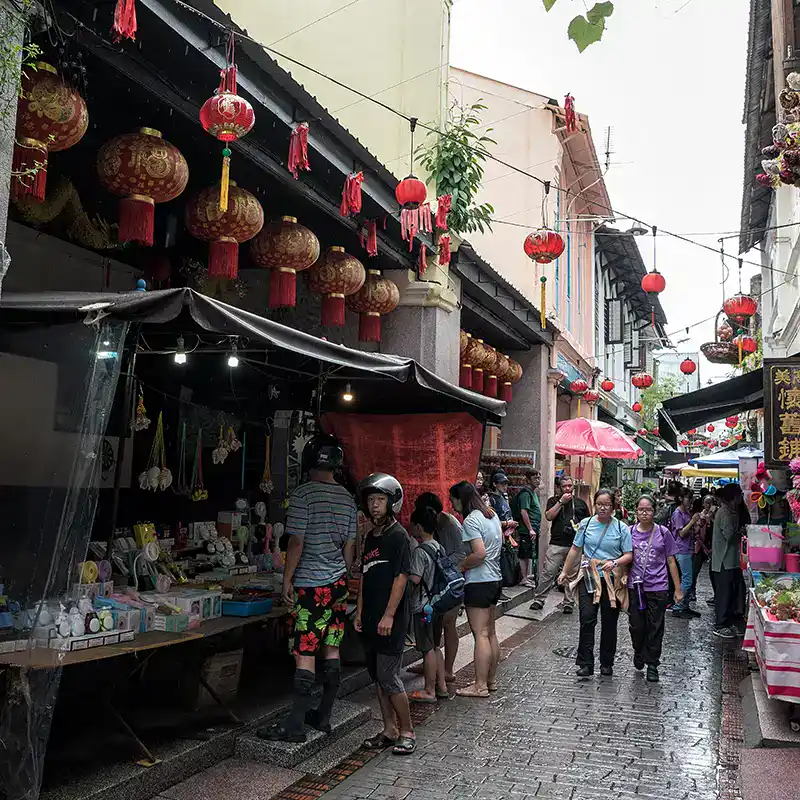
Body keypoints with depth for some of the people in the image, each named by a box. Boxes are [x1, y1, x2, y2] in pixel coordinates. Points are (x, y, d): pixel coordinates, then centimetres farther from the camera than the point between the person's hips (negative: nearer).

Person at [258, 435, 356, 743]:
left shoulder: (303, 494, -13)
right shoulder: (347, 498, 8)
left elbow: (297, 542, -14)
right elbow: (349, 547, 12)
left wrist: (287, 579, -6)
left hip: (310, 585, -7)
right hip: (338, 582, 7)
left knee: (305, 654, -5)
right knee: (331, 650, 11)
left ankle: (295, 725, -1)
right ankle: (323, 716, 19)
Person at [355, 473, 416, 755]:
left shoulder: (398, 536, -11)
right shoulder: (371, 536, 13)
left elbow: (401, 578, -16)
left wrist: (388, 616, -19)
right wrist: (360, 611, 13)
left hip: (390, 620, -8)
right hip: (371, 620, 8)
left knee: (389, 677, -5)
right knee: (377, 676, 12)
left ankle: (407, 732, 9)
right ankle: (390, 730, 24)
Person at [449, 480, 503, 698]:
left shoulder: (471, 520, -16)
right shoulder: (492, 515, 12)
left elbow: (479, 554, -25)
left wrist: (460, 566, -10)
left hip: (478, 582, -9)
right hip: (495, 579, 9)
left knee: (481, 635, -4)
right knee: (491, 633, 14)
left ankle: (480, 686, 1)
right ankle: (490, 680, 23)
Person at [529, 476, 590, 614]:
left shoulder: (580, 503, 15)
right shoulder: (554, 501, 9)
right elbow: (549, 516, -7)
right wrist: (561, 502, -9)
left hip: (575, 545, 2)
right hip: (556, 544, -2)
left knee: (572, 575, 5)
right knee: (548, 573, -4)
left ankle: (569, 603, 15)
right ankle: (539, 600, 4)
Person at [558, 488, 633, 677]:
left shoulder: (621, 528, 0)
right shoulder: (586, 524, 4)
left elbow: (629, 555, -2)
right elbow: (575, 549, 11)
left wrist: (615, 563, -21)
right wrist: (565, 572, 13)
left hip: (612, 580, 0)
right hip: (588, 578, 0)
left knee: (609, 624, 8)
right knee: (587, 619, -8)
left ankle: (607, 663, 22)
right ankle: (585, 664, -3)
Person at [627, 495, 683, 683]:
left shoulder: (663, 533, -2)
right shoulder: (630, 532, 1)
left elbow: (671, 561, 3)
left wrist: (677, 589, 4)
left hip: (658, 588, -1)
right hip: (635, 587, 1)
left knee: (655, 627, 5)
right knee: (636, 625, 6)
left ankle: (652, 664, 19)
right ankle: (639, 652, 35)